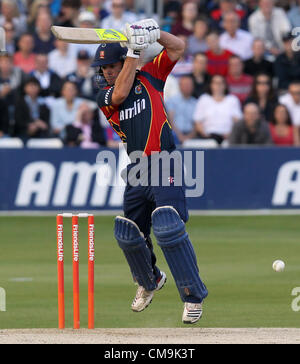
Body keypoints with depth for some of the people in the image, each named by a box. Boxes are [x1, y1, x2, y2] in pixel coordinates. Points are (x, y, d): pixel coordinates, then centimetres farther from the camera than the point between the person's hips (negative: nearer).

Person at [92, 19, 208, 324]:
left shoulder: (148, 76, 6)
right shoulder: (104, 96, 8)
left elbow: (178, 48, 3)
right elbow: (121, 93, -14)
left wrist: (153, 32, -11)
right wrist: (134, 50, -15)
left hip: (164, 166, -5)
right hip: (136, 173, 5)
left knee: (167, 227, -22)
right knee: (128, 235, 8)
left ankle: (194, 295, -17)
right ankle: (149, 282, 38)